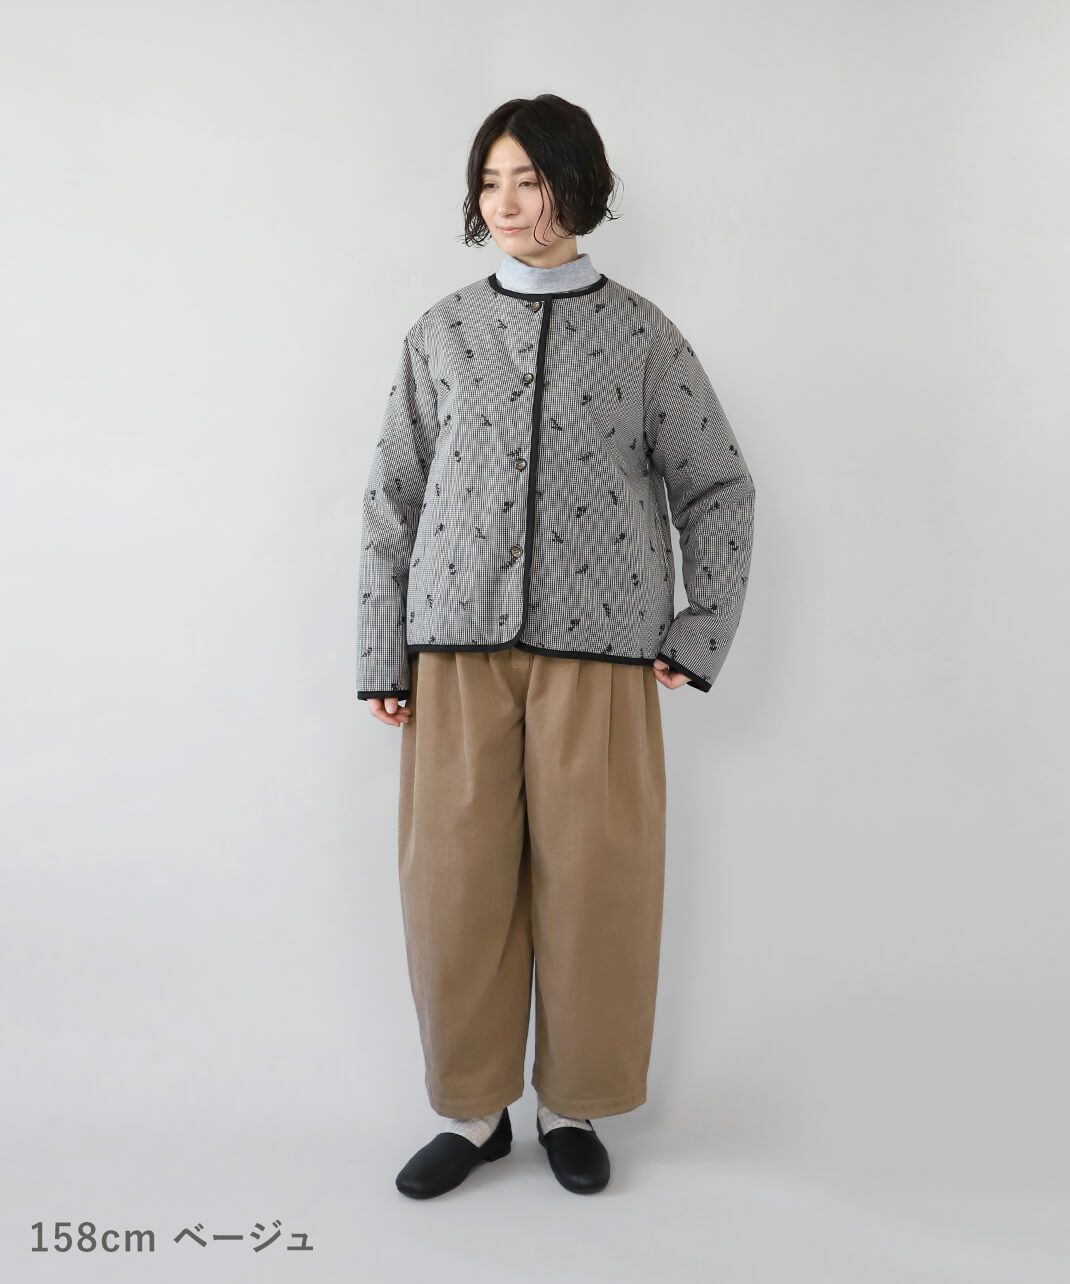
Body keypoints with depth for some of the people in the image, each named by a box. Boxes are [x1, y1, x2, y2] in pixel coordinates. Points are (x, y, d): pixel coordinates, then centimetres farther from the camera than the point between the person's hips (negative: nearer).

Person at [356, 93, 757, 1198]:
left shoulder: (642, 336, 5)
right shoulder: (441, 334, 9)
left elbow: (718, 487, 9)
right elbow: (393, 498, 8)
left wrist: (703, 634, 2)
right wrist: (383, 656, 3)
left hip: (599, 655, -1)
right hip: (459, 651, 2)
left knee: (593, 882, 4)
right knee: (454, 882, 3)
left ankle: (572, 1108, 25)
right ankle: (471, 1109, 23)